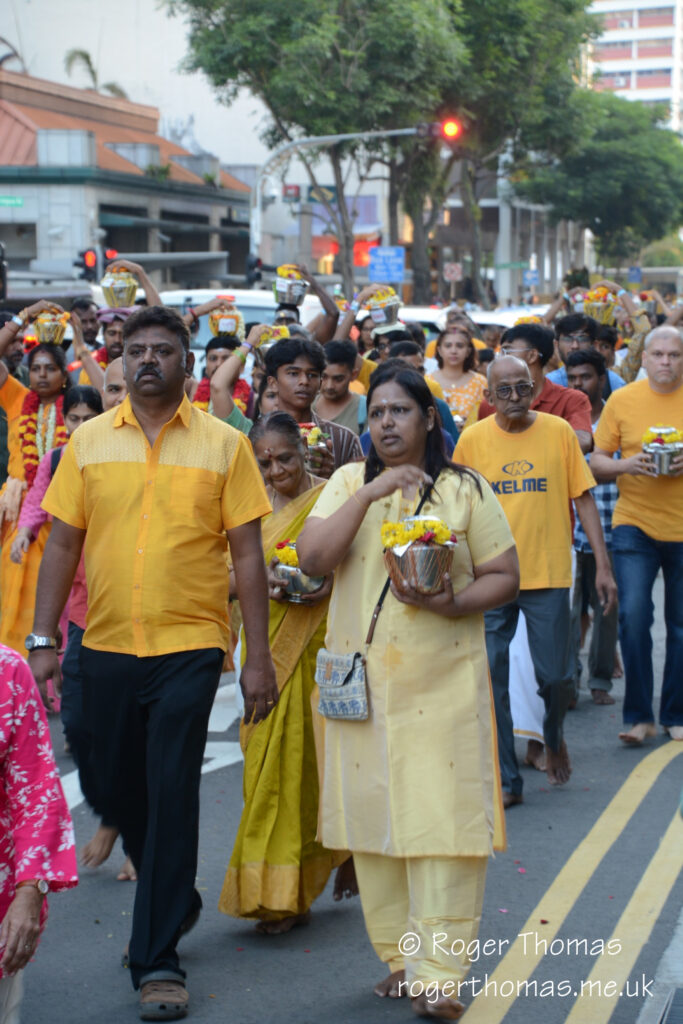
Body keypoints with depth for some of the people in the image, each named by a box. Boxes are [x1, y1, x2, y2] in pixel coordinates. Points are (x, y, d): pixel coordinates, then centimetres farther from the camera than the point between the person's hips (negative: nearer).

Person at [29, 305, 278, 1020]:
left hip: (190, 646, -3)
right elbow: (62, 544, 7)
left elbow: (247, 553, 0)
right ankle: (174, 903, 39)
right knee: (118, 791, 13)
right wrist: (42, 640, 0)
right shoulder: (89, 441, 5)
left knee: (171, 795, -6)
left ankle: (157, 960, 4)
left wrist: (259, 657, -4)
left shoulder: (223, 445, 0)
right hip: (107, 646, 3)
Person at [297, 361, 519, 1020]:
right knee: (373, 816, 5)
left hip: (444, 684, -2)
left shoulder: (466, 489, 5)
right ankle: (399, 959, 19)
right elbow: (312, 558, -6)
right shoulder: (349, 483, 9)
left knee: (443, 816, -7)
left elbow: (504, 577, 4)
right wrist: (370, 494, -13)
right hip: (362, 681, 2)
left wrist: (454, 602, -15)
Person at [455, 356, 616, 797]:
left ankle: (554, 737, 37)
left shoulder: (559, 431, -1)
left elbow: (584, 499, 2)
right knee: (490, 681, 2)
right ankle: (505, 780, 14)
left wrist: (603, 566, -2)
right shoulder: (472, 439, 0)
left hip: (549, 574, 0)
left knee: (557, 677, 4)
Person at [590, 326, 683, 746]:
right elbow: (596, 462, 4)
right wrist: (627, 464, -15)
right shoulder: (622, 400, 3)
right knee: (633, 614, -11)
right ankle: (639, 715, 1)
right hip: (635, 523, 0)